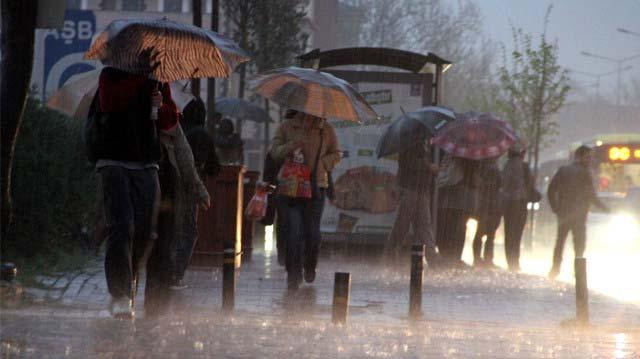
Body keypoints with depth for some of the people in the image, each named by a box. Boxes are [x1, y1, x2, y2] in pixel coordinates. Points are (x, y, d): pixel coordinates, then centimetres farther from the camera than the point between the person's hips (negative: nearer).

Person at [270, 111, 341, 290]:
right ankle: (293, 274, -3)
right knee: (294, 231, -9)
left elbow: (336, 155, 12)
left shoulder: (326, 130, 6)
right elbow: (274, 152, 0)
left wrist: (319, 163, -5)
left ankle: (310, 267, 30)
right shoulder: (287, 127, 5)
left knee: (312, 232, 3)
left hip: (316, 187, 1)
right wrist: (291, 146, -18)